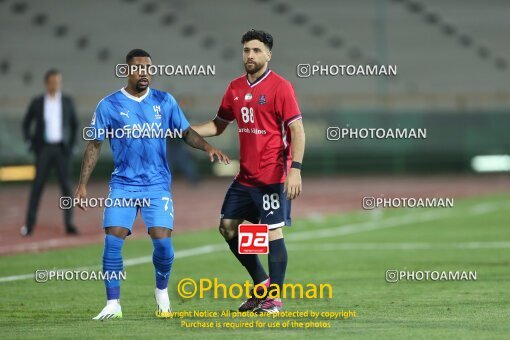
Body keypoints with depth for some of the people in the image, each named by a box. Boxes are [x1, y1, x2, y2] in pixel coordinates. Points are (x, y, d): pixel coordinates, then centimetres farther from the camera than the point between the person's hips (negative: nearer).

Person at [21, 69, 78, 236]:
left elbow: (74, 124, 14)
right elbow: (26, 123, 12)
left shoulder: (67, 101, 5)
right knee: (37, 185, -3)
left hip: (62, 148, 1)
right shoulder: (37, 103, 2)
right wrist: (29, 143, 2)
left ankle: (69, 223, 0)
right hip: (44, 148, -1)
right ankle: (29, 224, -1)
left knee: (66, 185, -1)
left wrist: (72, 144, 5)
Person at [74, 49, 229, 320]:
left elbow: (186, 132, 12)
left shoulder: (165, 101, 5)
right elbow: (94, 145, 5)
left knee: (162, 241, -10)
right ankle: (113, 305, -2)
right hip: (123, 185, 0)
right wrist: (82, 185, 0)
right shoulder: (109, 105, 0)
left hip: (157, 185, 0)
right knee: (113, 240, -12)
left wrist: (207, 147, -8)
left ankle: (162, 293, 17)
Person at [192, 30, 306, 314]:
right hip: (245, 176, 8)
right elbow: (218, 125, 21)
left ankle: (275, 299, 0)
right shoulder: (236, 88, 11)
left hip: (272, 177, -8)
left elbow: (297, 130, -13)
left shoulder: (280, 87, -9)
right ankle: (262, 283, 24)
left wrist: (295, 169, -23)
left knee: (273, 231, -6)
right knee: (228, 226, 10)